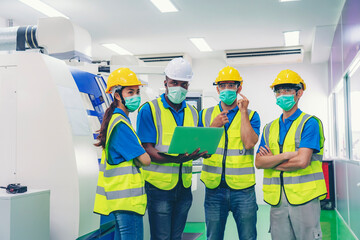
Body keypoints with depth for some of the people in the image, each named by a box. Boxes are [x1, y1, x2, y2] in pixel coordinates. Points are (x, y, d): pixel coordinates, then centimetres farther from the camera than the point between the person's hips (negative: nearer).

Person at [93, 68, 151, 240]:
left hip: (119, 195, 10)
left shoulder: (116, 120, 15)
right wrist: (140, 153, 3)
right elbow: (145, 160, -16)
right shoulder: (120, 124, -16)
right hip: (127, 197, -10)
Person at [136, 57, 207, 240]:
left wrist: (198, 153, -11)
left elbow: (196, 146, 14)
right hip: (159, 184, -5)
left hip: (184, 185, 5)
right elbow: (147, 151, -12)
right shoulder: (149, 109, -5)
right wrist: (176, 159, -27)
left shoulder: (192, 113, 12)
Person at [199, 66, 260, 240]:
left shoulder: (251, 115, 4)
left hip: (243, 188, -2)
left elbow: (249, 143, -13)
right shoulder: (206, 115, 10)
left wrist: (243, 112, -10)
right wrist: (214, 126, -9)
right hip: (214, 187, 2)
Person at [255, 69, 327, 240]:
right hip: (277, 200, 5)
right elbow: (258, 162, 2)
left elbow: (302, 161, -14)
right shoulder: (269, 128, 14)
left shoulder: (309, 123, -2)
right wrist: (286, 155, -12)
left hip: (303, 198, -4)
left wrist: (271, 161, -2)